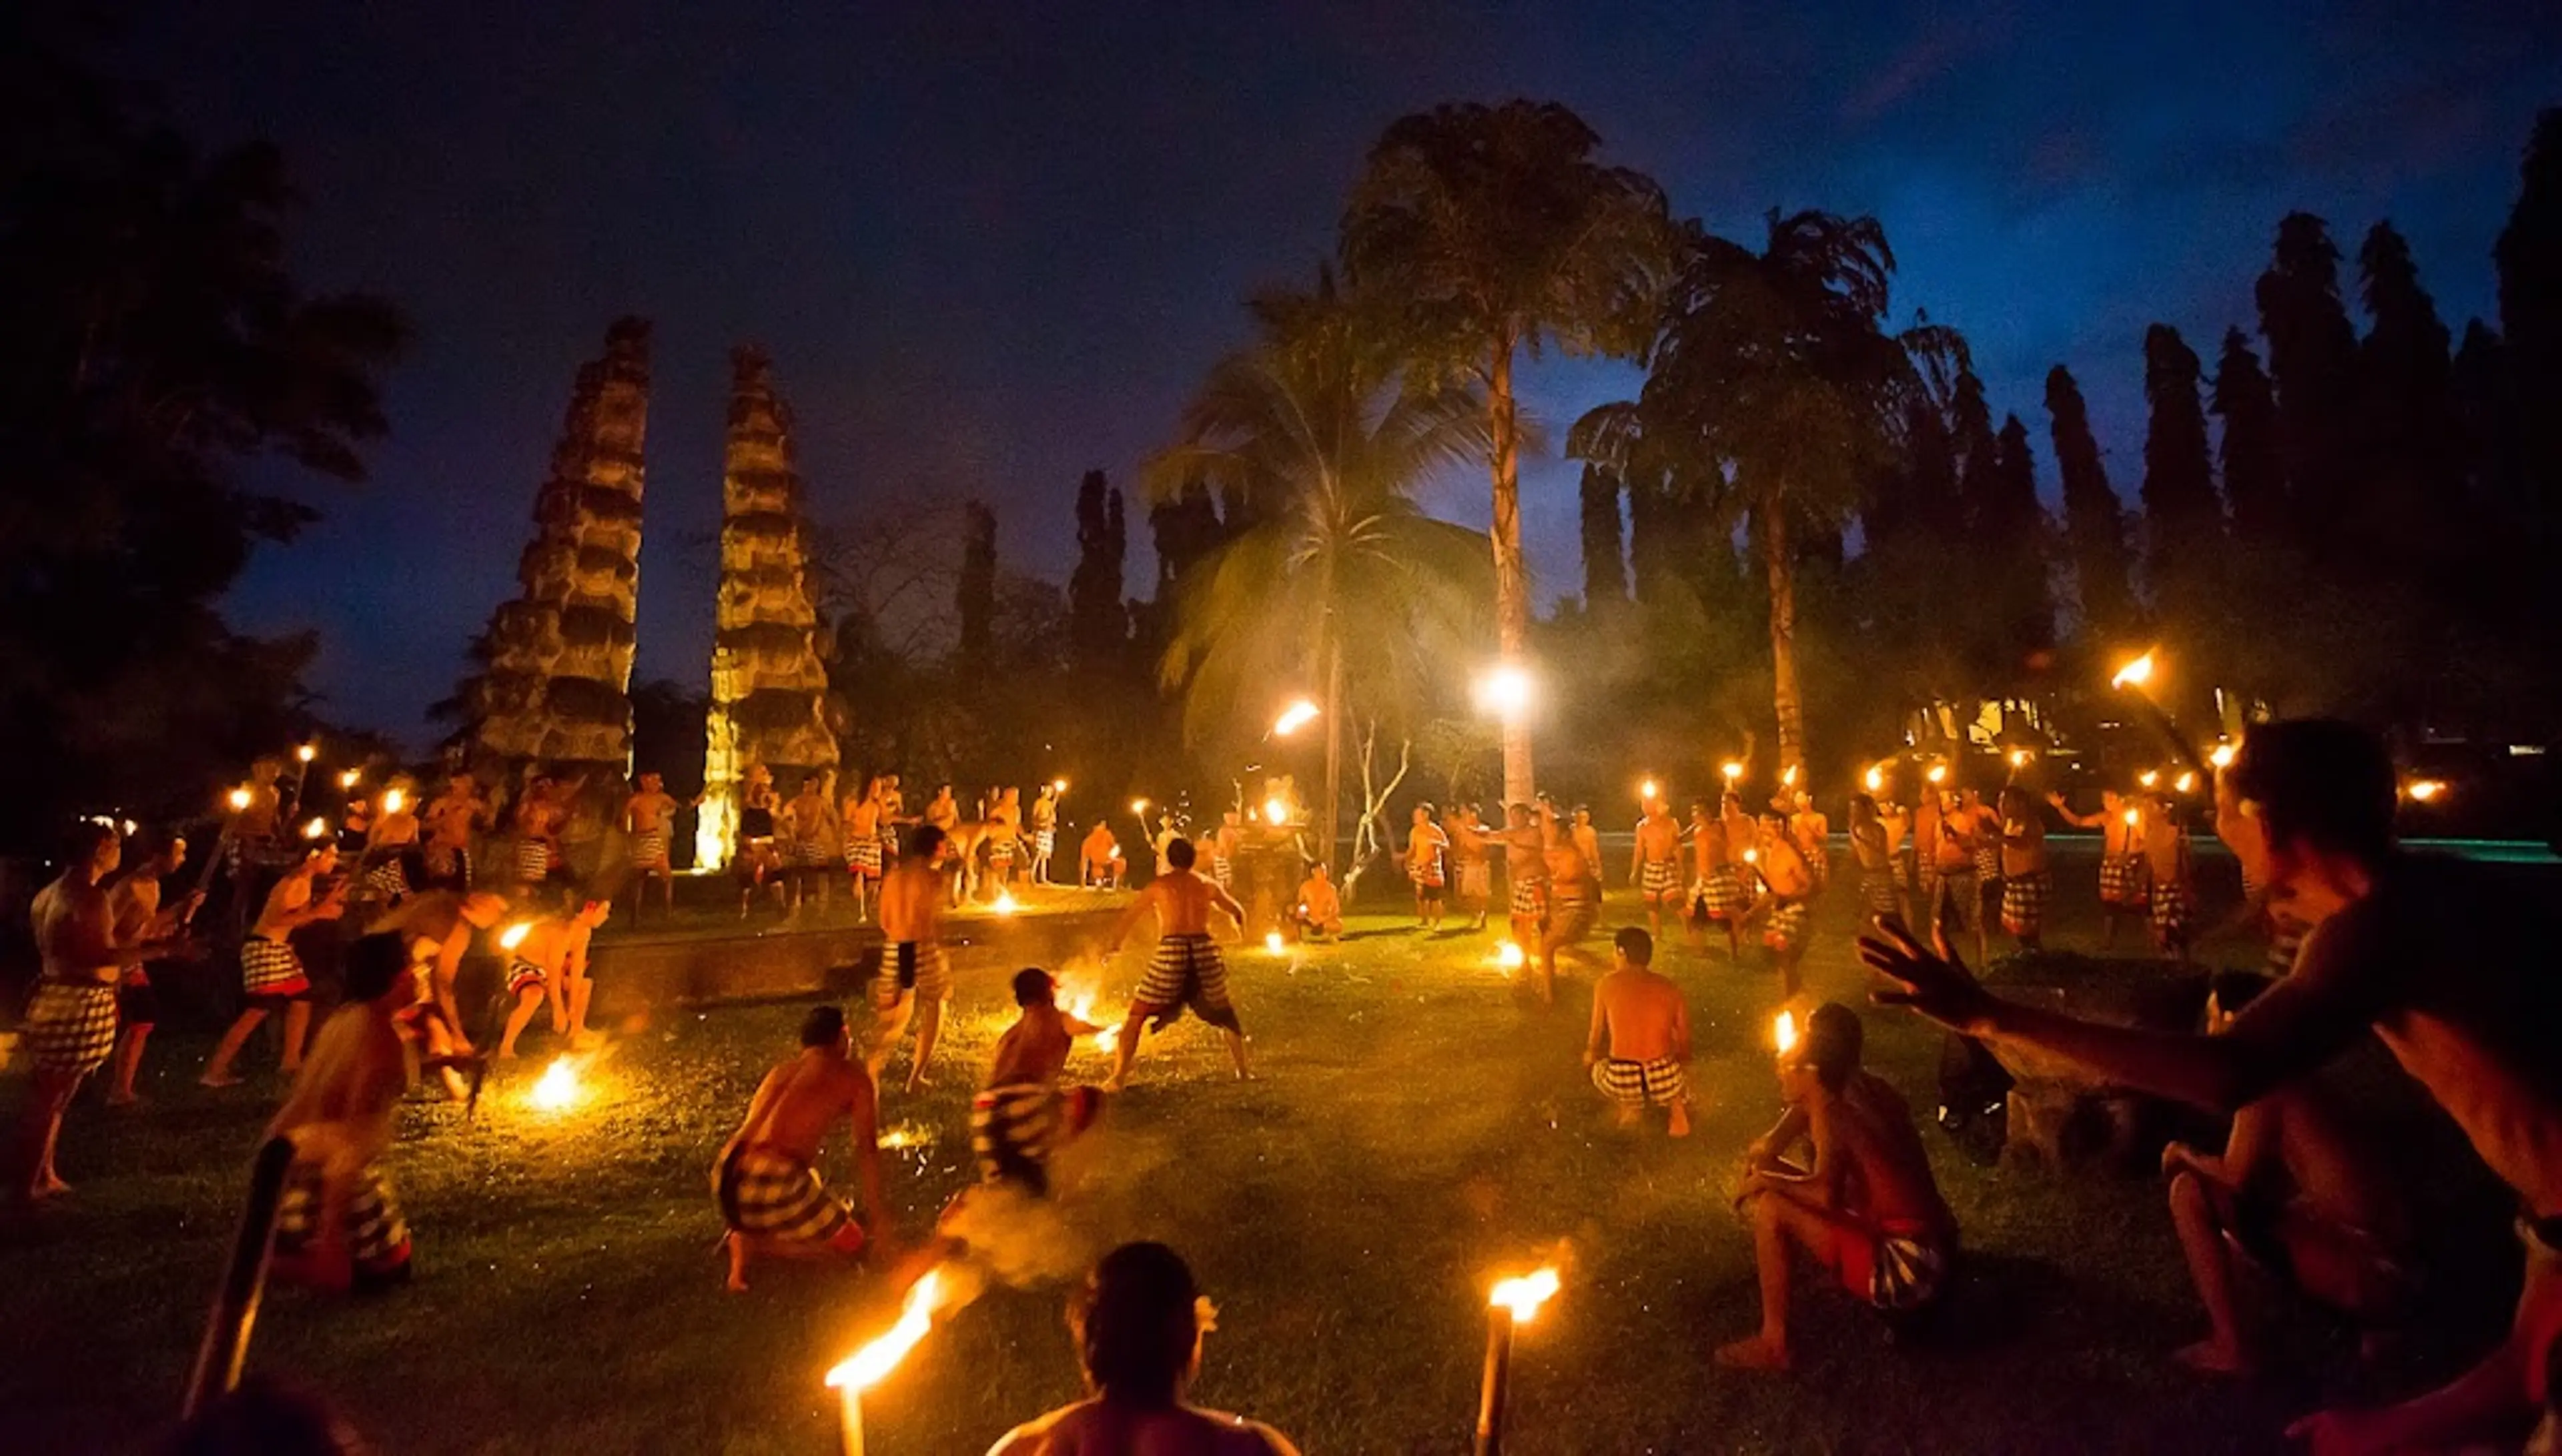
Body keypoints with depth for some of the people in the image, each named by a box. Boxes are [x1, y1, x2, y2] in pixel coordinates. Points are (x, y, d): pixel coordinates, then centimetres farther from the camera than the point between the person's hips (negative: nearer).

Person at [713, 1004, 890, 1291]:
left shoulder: (781, 1069, 24)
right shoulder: (854, 1076, 5)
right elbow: (867, 1149, 3)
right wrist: (877, 1212, 12)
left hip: (726, 1178, 7)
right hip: (774, 1181, -7)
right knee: (851, 1243, 12)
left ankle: (743, 1236, 6)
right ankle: (754, 1244, -2)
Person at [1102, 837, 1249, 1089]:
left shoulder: (1159, 884, 8)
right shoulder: (1207, 884, 14)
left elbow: (1128, 917, 14)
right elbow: (1238, 913, 22)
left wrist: (1114, 945, 28)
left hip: (1171, 951, -2)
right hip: (1205, 949, 2)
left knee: (1135, 1016, 9)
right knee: (1225, 1014, 24)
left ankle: (1118, 1078, 1)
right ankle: (1243, 1071, 25)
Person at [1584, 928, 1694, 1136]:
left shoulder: (1606, 984, 0)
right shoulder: (1669, 986, 5)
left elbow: (1597, 1035, 9)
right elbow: (1684, 1039, 9)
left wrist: (1589, 1054, 30)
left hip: (1621, 1081, -3)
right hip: (1665, 1079, 3)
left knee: (1592, 1062, 33)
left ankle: (1627, 1105, 11)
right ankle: (1676, 1108, 14)